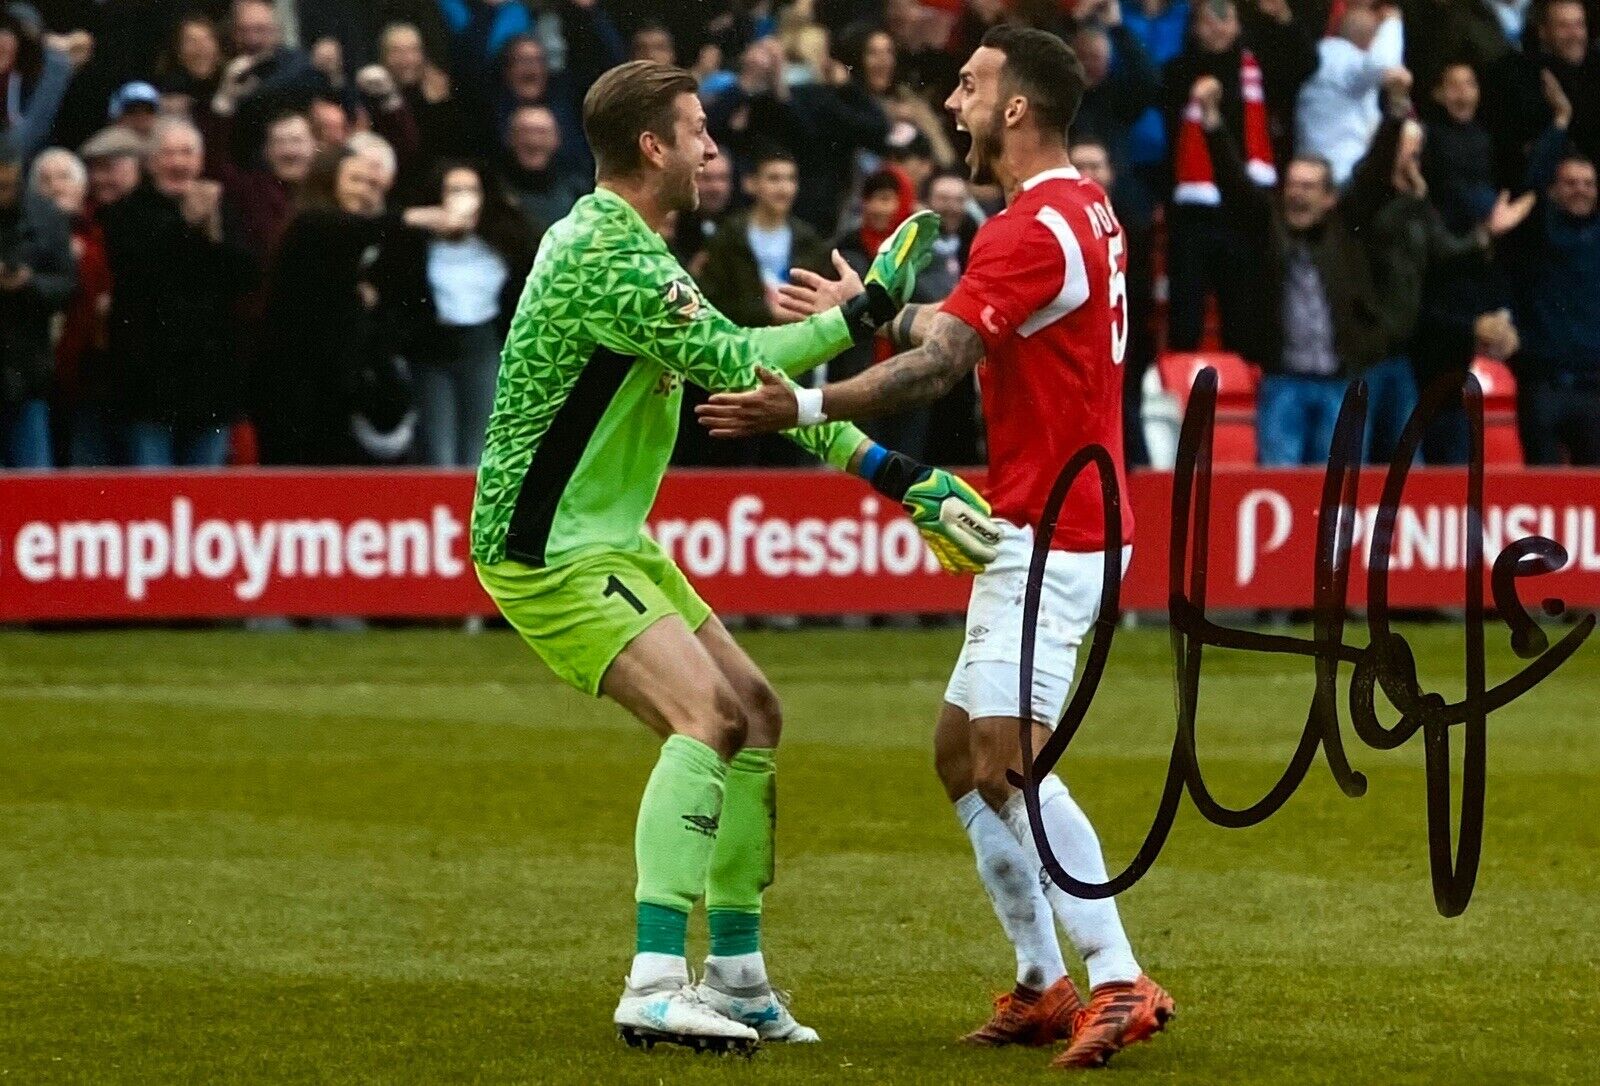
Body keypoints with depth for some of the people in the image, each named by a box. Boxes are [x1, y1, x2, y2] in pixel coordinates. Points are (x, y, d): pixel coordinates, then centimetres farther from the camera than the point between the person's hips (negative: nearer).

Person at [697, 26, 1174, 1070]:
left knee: (1007, 758, -19)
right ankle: (1045, 985, 15)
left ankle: (1120, 983, -20)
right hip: (1035, 527, 11)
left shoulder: (1034, 229, -17)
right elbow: (961, 323, 28)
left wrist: (807, 408, -28)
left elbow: (938, 363, -25)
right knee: (962, 752, 13)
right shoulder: (1086, 208, 14)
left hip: (1051, 533, -11)